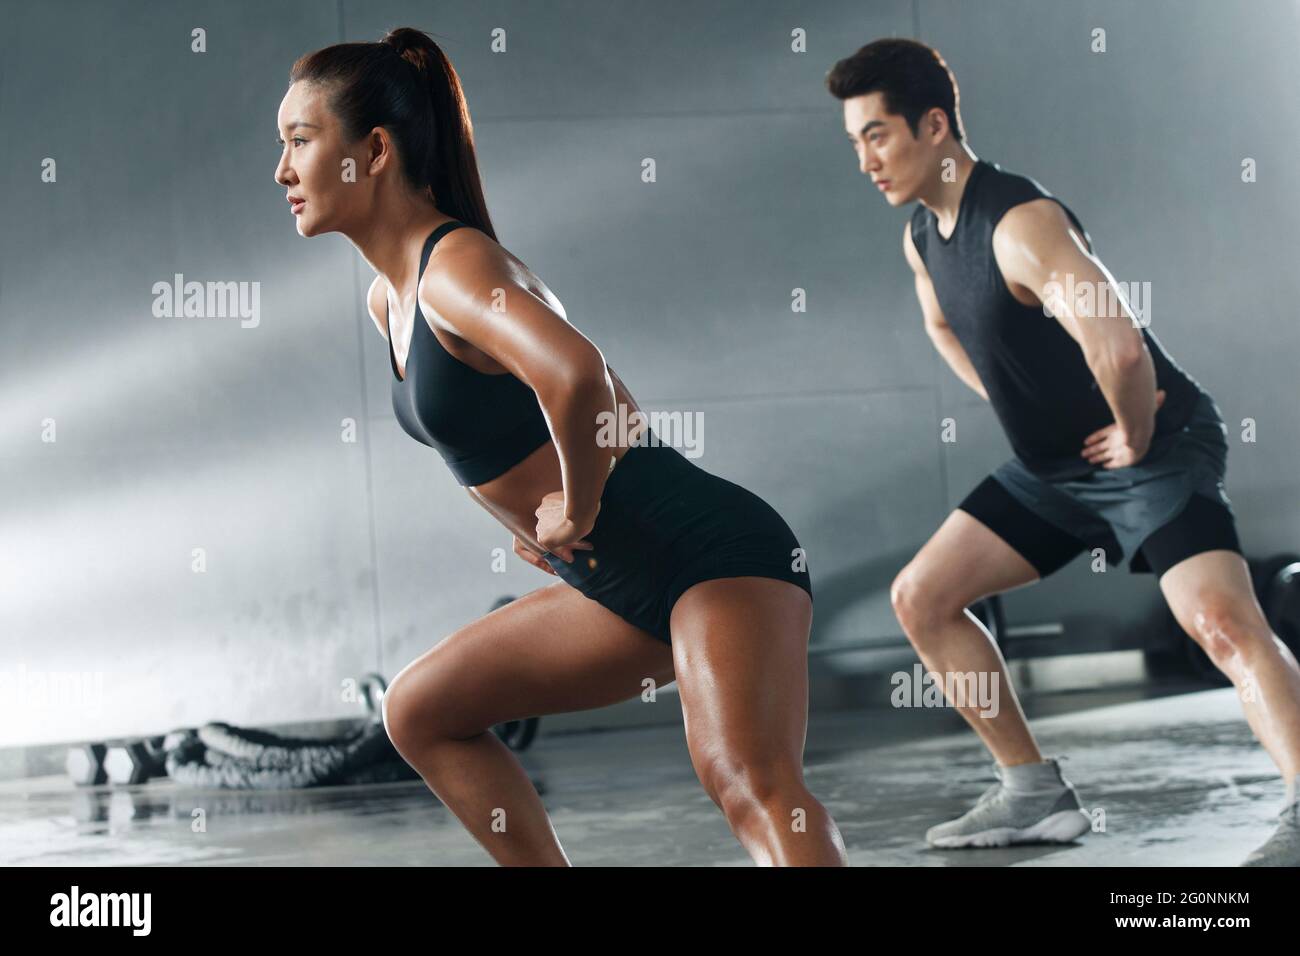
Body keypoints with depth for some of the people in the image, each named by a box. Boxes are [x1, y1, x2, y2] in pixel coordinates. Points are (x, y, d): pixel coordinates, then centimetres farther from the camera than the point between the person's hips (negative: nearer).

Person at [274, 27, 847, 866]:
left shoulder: (455, 265, -17)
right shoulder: (390, 300, 12)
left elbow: (574, 372, -38)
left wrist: (576, 508, -23)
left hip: (715, 554, -10)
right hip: (628, 584, 10)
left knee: (748, 782, -31)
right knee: (421, 712, 20)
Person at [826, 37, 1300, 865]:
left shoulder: (1021, 223, -27)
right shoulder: (921, 235, 2)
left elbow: (1119, 347, -41)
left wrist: (1135, 437, -23)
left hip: (1155, 450, -9)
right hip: (1053, 466, 10)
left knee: (1221, 618, -30)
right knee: (920, 597, 9)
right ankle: (1035, 795, 15)